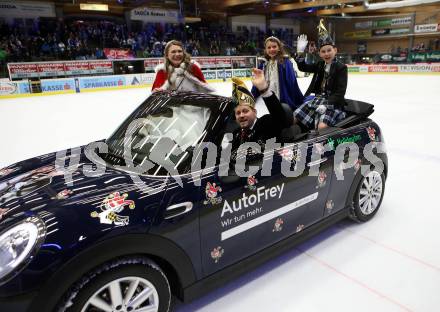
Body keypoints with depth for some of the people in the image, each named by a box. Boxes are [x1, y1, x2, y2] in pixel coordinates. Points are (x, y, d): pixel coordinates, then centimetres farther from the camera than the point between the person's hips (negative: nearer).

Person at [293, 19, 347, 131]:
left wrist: (327, 105, -25)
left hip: (333, 102, -6)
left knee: (322, 126, -32)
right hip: (317, 98, 6)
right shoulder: (320, 65, 11)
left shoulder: (341, 67, -7)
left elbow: (340, 92, -13)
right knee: (294, 118, -5)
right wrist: (300, 52, 0)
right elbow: (303, 67, 14)